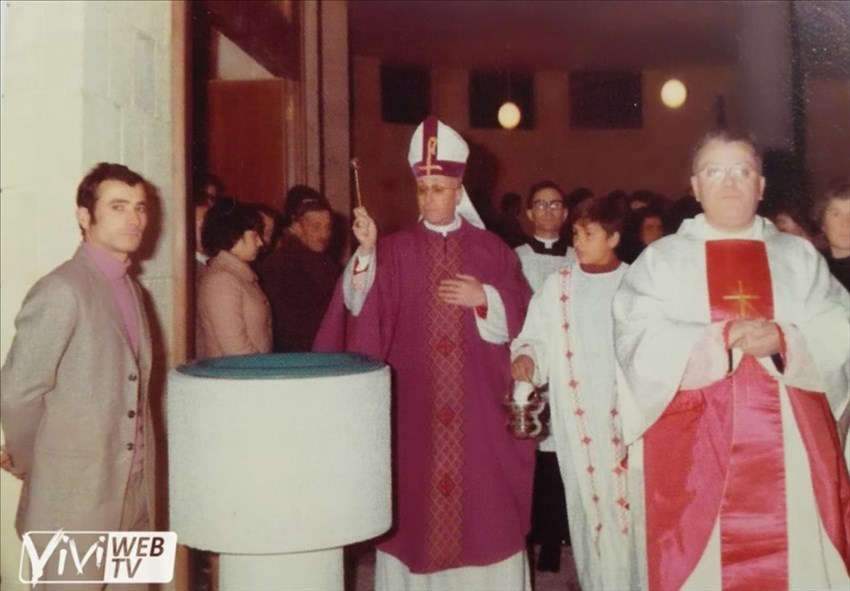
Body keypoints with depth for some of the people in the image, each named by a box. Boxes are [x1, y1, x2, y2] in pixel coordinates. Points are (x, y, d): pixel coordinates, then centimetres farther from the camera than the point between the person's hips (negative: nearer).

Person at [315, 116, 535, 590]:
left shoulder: (491, 250, 5)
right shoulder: (395, 250, 3)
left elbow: (523, 316, 3)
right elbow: (362, 306, -11)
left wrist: (483, 299, -12)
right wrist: (366, 250, -24)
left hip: (478, 400, 0)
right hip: (413, 400, 0)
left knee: (483, 496, 5)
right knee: (415, 494, 5)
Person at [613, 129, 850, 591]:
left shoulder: (800, 257, 13)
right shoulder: (660, 260, 6)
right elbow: (641, 347, -7)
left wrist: (784, 340, -16)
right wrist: (723, 338, -18)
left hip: (790, 452, 2)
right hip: (694, 454, -2)